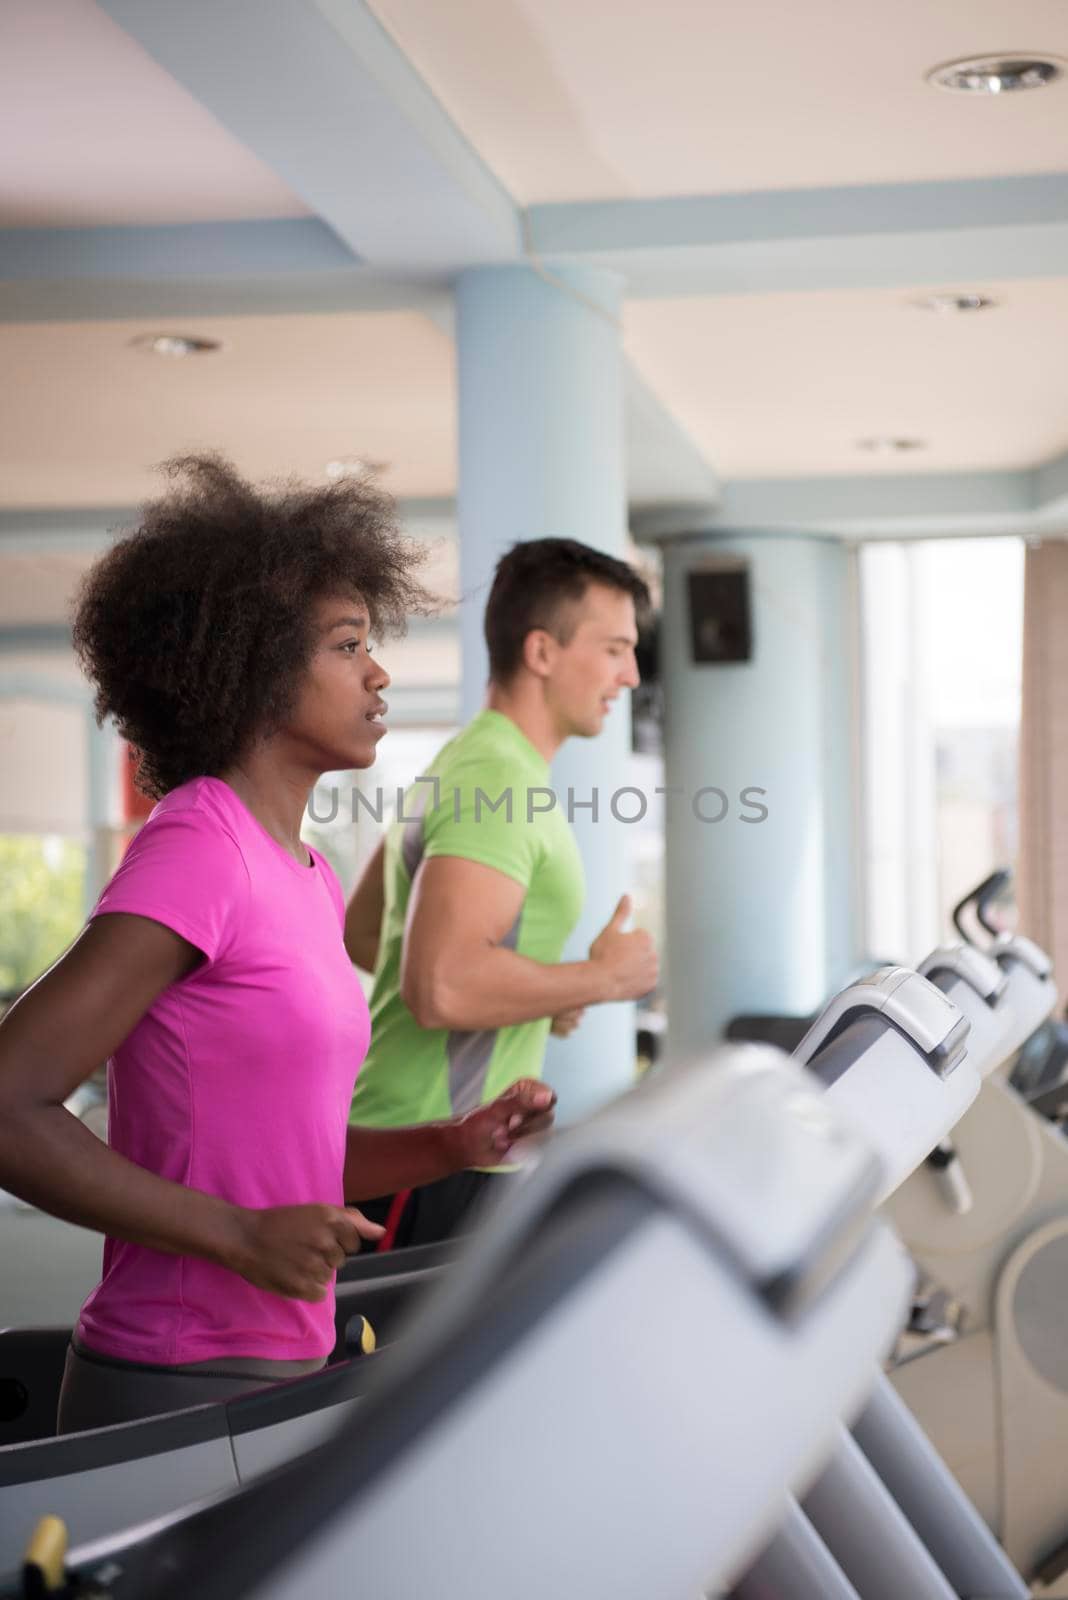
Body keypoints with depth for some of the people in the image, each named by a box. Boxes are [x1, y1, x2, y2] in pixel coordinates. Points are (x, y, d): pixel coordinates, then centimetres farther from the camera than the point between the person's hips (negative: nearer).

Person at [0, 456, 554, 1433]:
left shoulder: (308, 877, 12)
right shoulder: (197, 850, -15)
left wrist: (454, 1146, 3)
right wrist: (242, 1238, -22)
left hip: (279, 1375, 8)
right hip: (180, 1390, -8)